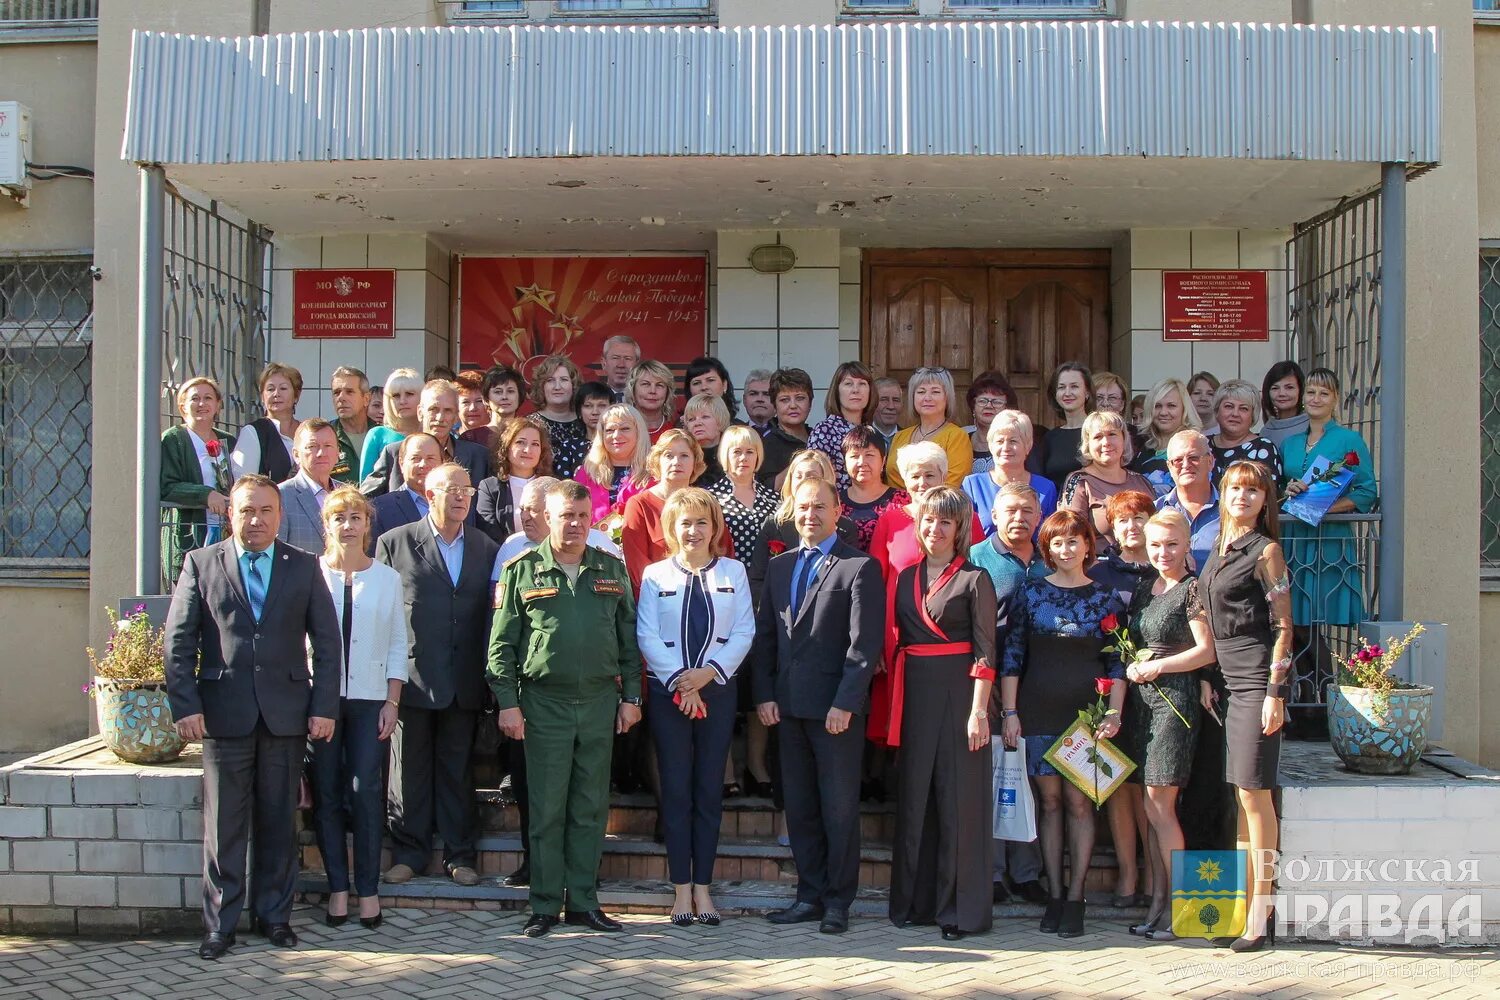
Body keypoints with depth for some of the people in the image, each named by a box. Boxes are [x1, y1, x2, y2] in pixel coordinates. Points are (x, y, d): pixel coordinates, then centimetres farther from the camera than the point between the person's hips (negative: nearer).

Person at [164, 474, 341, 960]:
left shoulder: (304, 567, 7)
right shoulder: (200, 564, 5)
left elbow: (327, 641, 5)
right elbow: (178, 641, 2)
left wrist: (324, 706, -2)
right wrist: (186, 705, -7)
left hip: (286, 713, 1)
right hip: (224, 714, -1)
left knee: (279, 821, 8)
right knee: (223, 824, 3)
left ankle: (274, 915, 20)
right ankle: (220, 923, 13)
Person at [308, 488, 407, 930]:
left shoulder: (387, 578, 8)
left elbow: (398, 645, 8)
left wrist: (392, 701, 0)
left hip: (369, 699, 0)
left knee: (366, 792, -5)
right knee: (327, 794, 2)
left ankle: (368, 888, 5)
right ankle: (338, 887, 12)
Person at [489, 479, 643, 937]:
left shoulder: (612, 570, 9)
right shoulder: (522, 570, 2)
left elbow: (629, 638, 12)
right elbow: (502, 643, 0)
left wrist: (631, 696, 6)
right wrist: (507, 703, -6)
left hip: (600, 702, 3)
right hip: (544, 704, -2)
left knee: (591, 809, 7)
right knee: (547, 810, 2)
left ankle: (584, 901, 16)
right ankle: (545, 905, 11)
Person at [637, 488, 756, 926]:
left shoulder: (733, 572, 6)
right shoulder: (655, 575, 4)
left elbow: (743, 633, -1)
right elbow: (646, 635, -3)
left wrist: (709, 673, -14)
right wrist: (678, 680, -14)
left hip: (718, 689, 1)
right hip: (667, 692, -1)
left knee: (710, 790, 4)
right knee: (676, 791, 2)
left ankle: (703, 887, 10)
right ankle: (682, 889, 8)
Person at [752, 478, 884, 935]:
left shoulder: (860, 567, -4)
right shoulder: (778, 567, 14)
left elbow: (865, 643, -10)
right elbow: (765, 635, 14)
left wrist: (845, 703, -16)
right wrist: (764, 694, 4)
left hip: (836, 707, -6)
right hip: (789, 706, 6)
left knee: (839, 807, 2)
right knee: (799, 807, 10)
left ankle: (838, 902, 12)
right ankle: (811, 895, 20)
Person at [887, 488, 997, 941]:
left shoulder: (974, 579, -2)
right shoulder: (906, 578, 13)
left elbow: (985, 651, -7)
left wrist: (979, 710, -15)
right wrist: (896, 695, 6)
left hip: (959, 691, -5)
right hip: (914, 694, 5)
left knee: (960, 797, -2)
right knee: (914, 795, 9)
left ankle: (963, 907, 6)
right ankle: (915, 900, 19)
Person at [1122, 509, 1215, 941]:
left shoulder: (1192, 589, -5)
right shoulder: (1143, 588, 16)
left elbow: (1206, 650, -11)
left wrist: (1155, 667, -12)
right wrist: (1130, 667, 3)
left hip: (1174, 699, -7)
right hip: (1140, 699, 7)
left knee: (1159, 803, -9)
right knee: (1150, 806, 7)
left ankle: (1177, 905, -1)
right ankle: (1158, 900, 12)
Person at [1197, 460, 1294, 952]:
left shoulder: (1266, 550, -6)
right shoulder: (1220, 551, 15)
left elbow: (1283, 627, -10)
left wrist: (1274, 692, -15)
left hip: (1258, 679, -8)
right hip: (1230, 680, 8)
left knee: (1254, 793, -6)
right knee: (1243, 795, 10)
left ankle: (1261, 911, -1)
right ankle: (1247, 901, 16)